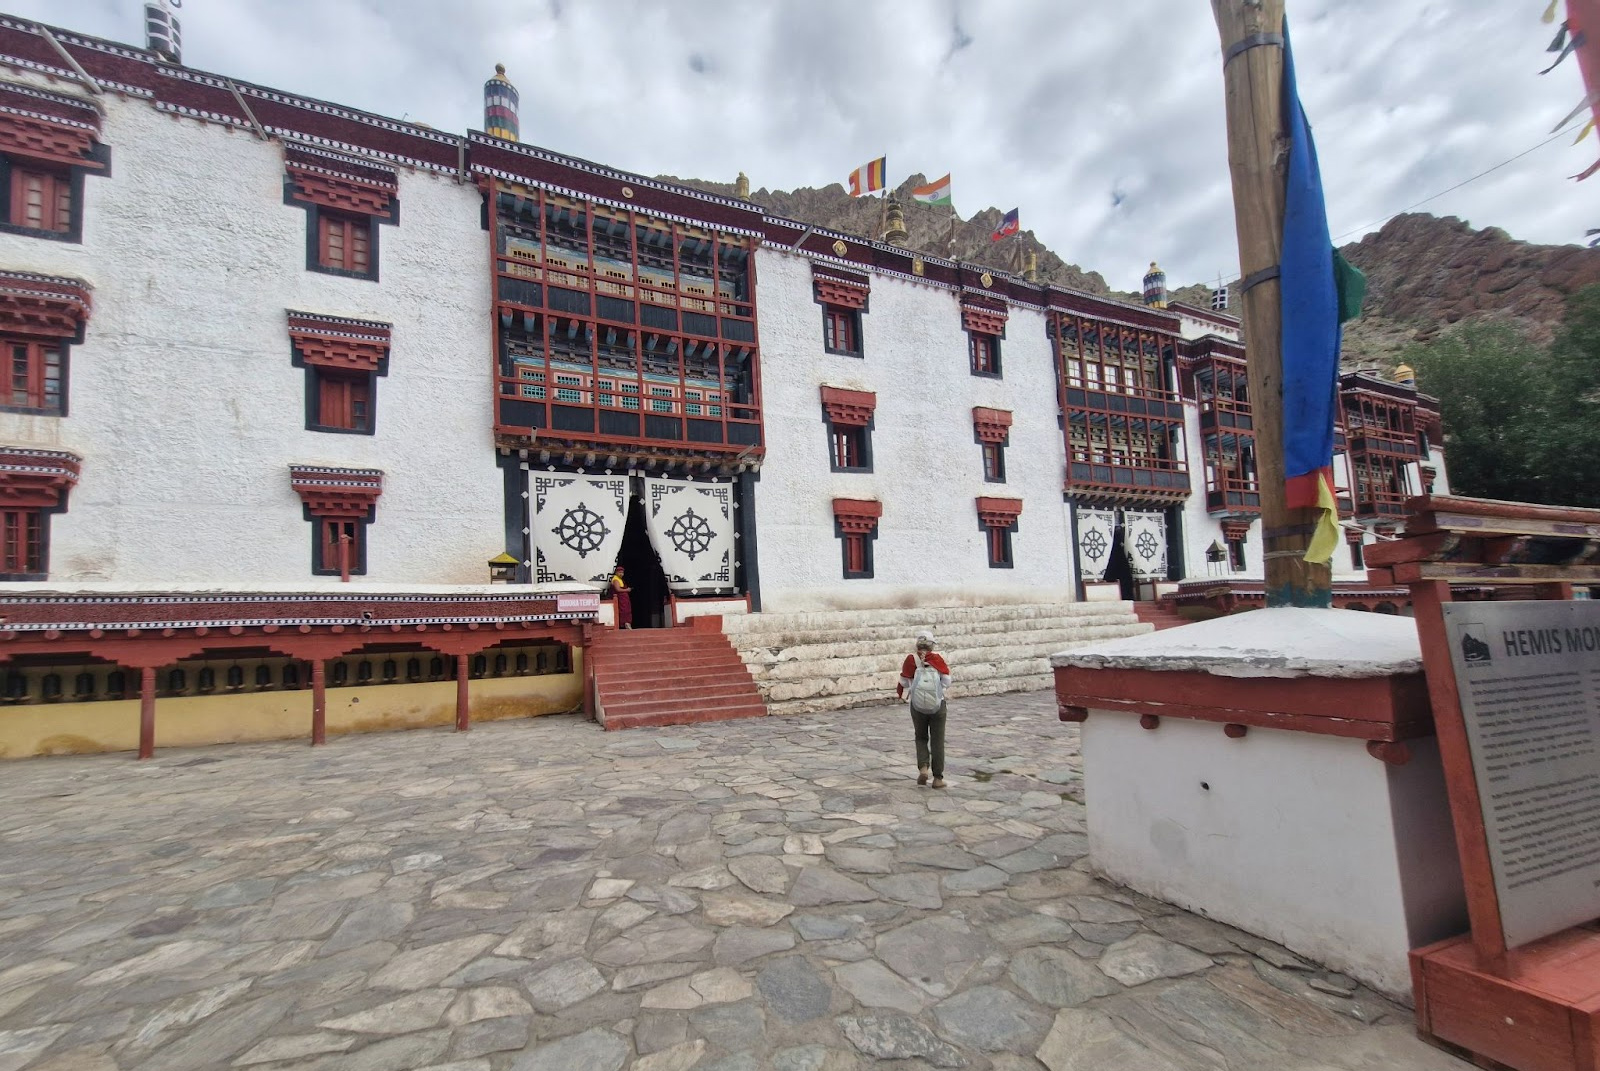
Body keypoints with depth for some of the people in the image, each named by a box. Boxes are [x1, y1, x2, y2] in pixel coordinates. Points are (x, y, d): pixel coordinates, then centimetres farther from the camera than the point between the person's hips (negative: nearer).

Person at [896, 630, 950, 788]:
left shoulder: (911, 660, -10)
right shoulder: (938, 660, -7)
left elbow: (904, 682, -4)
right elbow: (947, 682, -5)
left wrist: (899, 693, 16)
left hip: (918, 706, 0)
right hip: (938, 705, 0)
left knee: (921, 738, 19)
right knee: (937, 741, 10)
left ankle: (923, 767, 0)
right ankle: (938, 778, 11)